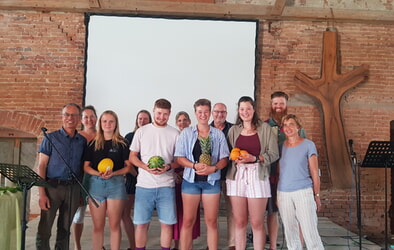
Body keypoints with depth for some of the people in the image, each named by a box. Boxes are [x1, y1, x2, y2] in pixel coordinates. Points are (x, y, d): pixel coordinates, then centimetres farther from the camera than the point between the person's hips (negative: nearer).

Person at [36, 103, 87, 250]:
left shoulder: (83, 141, 9)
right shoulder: (51, 138, 1)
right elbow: (41, 166, -3)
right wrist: (42, 194, -11)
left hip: (73, 188, 3)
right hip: (53, 186, -3)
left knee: (65, 229, 12)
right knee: (44, 229, -3)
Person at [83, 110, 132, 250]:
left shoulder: (122, 143, 4)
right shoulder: (93, 143, 10)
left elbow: (128, 166, 2)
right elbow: (86, 166, 8)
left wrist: (113, 173, -14)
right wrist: (98, 173, -11)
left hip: (116, 184, -2)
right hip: (96, 184, 2)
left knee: (114, 225, 2)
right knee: (97, 226, 6)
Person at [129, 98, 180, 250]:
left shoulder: (175, 134, 7)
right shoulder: (141, 131, 7)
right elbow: (132, 156, 8)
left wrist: (169, 167, -12)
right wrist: (145, 167, -10)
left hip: (166, 185, 0)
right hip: (144, 184, 0)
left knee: (167, 223, 3)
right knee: (141, 223, 4)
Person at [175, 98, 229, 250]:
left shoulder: (218, 134, 6)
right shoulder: (186, 132, 3)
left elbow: (224, 158, 3)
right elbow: (180, 157, -1)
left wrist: (213, 168, -16)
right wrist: (195, 166, -18)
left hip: (212, 181, 1)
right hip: (191, 180, -1)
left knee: (211, 222, 6)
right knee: (188, 221, 3)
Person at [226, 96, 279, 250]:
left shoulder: (264, 128, 3)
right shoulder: (233, 130, 11)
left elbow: (274, 154, 0)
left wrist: (255, 158, -12)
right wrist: (235, 159, -9)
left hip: (257, 176, -2)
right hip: (236, 176, 2)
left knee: (257, 223, 0)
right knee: (239, 222, 6)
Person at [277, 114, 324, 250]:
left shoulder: (308, 145, 1)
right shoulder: (281, 146, 8)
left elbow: (314, 173, 2)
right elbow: (278, 172, 11)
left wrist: (317, 195, 0)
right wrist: (276, 195, 8)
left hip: (304, 192, -3)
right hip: (283, 193, 3)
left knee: (310, 232, -6)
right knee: (290, 233, 9)